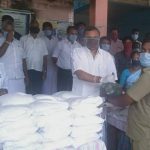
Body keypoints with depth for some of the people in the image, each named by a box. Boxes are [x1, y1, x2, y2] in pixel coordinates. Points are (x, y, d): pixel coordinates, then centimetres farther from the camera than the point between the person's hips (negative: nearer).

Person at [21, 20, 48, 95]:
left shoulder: (41, 41, 11)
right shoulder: (24, 39, -1)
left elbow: (44, 56, 10)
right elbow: (22, 56, -4)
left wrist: (44, 71, 5)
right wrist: (25, 73, -8)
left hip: (39, 71, 3)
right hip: (28, 71, -3)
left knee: (38, 93, 7)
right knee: (28, 93, 1)